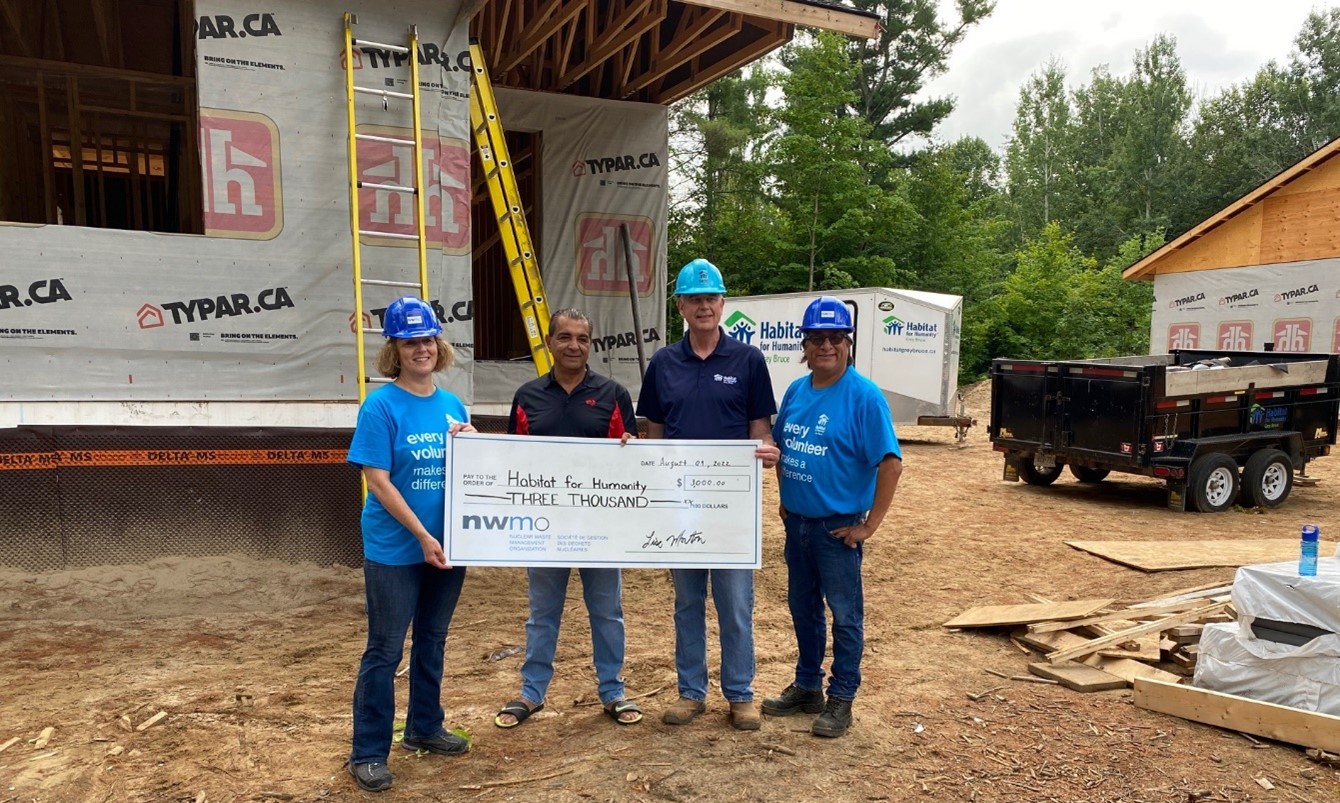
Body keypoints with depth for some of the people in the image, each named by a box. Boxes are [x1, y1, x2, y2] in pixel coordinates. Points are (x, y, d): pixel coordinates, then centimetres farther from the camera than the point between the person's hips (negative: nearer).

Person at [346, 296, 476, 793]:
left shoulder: (452, 405, 5)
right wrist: (423, 536, -17)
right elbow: (379, 482, -15)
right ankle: (367, 753, 16)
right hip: (395, 550, -6)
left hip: (447, 544, 6)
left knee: (432, 641, 18)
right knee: (385, 650, 3)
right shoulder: (381, 406, -12)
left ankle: (424, 728, 35)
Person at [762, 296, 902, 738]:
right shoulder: (796, 391, 5)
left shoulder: (863, 396, -15)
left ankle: (841, 699, 22)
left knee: (845, 615, 8)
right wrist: (784, 499, 11)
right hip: (796, 522, 7)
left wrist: (869, 525, -17)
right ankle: (807, 686, 35)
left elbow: (890, 463, -18)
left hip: (838, 527, -6)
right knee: (802, 608, 18)